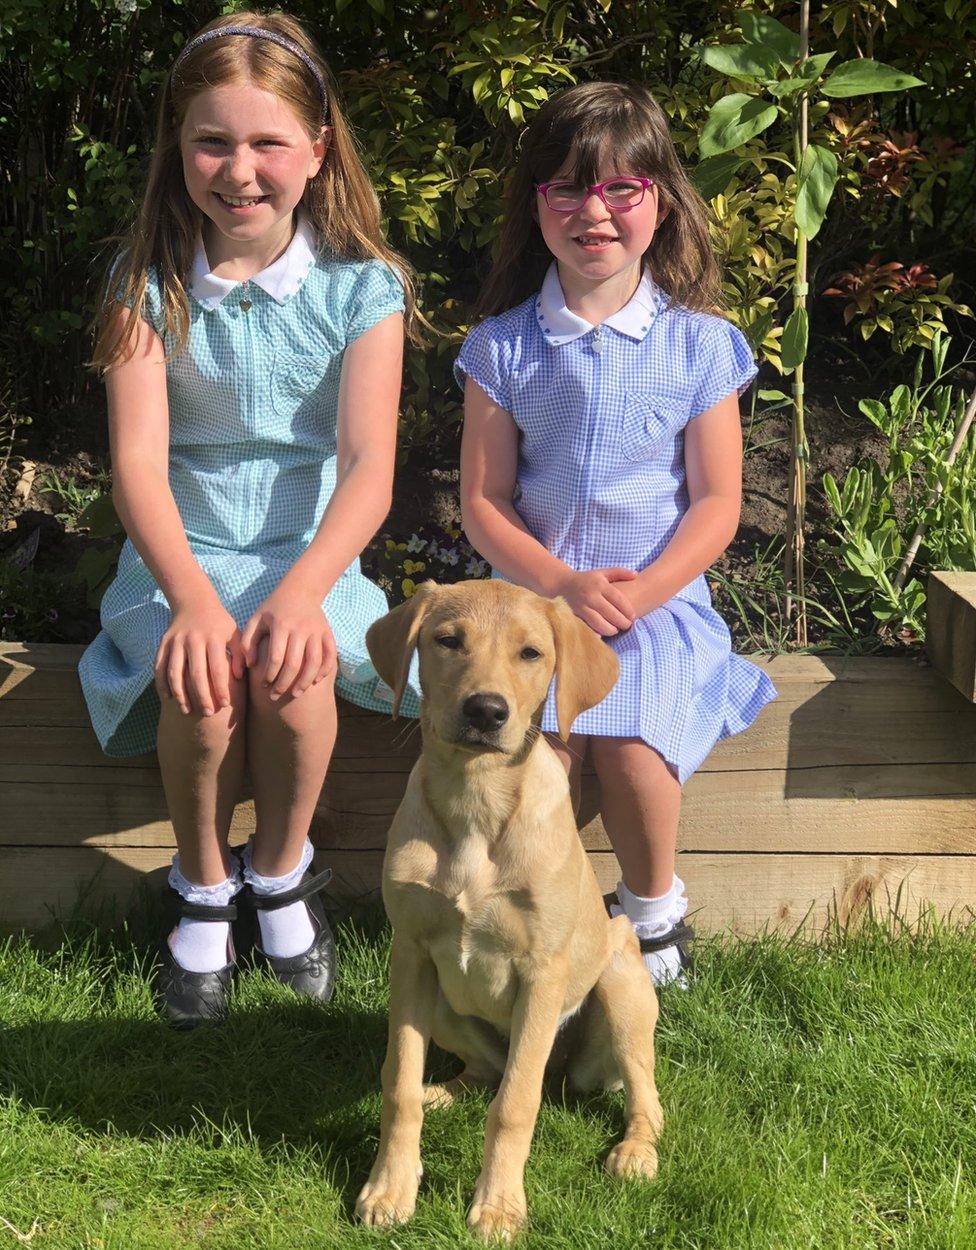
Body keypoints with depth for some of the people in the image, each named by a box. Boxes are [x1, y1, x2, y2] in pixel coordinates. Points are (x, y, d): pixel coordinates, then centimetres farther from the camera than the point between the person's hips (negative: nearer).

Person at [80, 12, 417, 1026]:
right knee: (200, 680, -29)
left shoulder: (360, 286, -6)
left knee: (290, 670, -30)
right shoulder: (147, 283, -5)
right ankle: (203, 889, 0)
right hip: (181, 553, 0)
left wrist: (299, 592, -35)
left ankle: (280, 869, 1)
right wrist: (191, 598, -35)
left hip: (311, 550, 0)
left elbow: (369, 467, -16)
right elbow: (137, 460, -16)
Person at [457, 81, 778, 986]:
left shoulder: (698, 344, 1)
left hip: (660, 602, 0)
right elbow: (482, 501, 0)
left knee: (633, 751, -24)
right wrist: (562, 584, -15)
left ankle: (655, 907, 5)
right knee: (540, 746, -25)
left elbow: (717, 502, 0)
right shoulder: (504, 344, 2)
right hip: (535, 595, 1)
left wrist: (644, 591, -15)